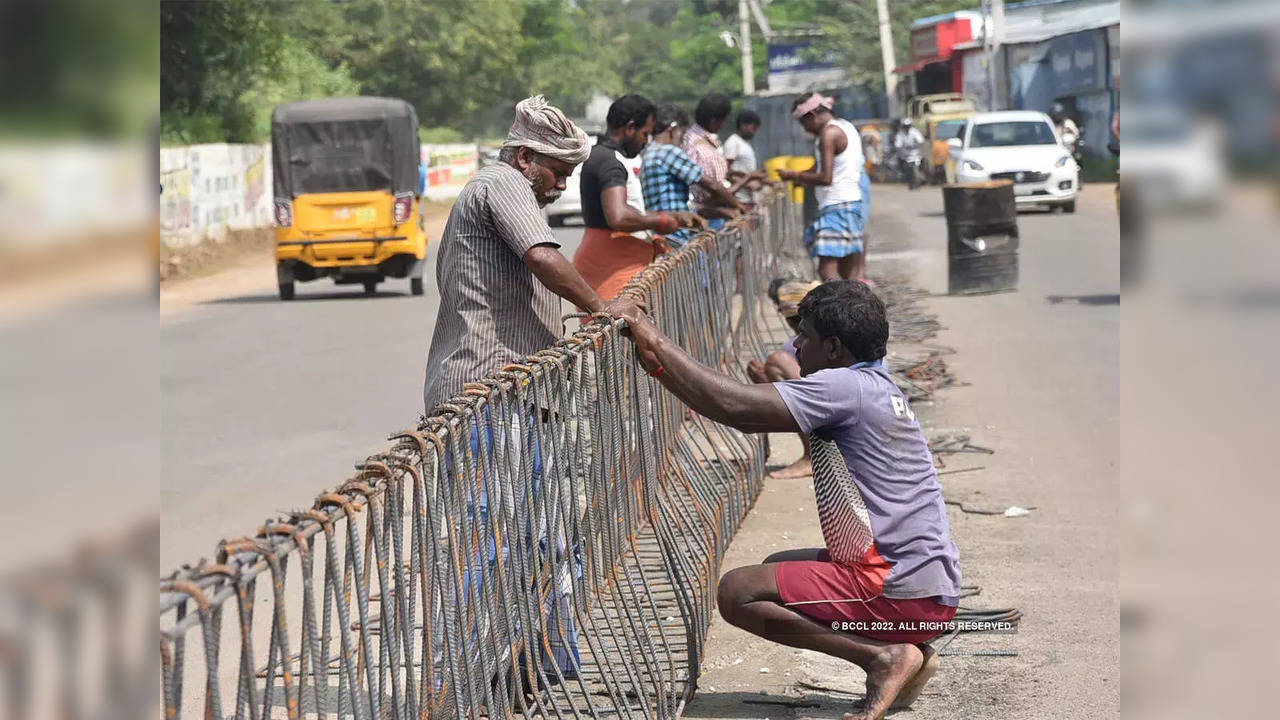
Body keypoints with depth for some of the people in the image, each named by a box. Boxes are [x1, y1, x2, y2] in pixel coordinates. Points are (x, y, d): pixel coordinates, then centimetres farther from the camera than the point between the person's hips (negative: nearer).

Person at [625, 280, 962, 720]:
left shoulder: (844, 387, -15)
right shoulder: (871, 387, 15)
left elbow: (735, 407, -24)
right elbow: (753, 417, 15)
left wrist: (658, 345, -14)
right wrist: (661, 367, 9)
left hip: (904, 593, -10)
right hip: (931, 585, 10)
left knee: (738, 593, -6)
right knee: (777, 569, 26)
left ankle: (881, 656, -9)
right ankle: (907, 655, 12)